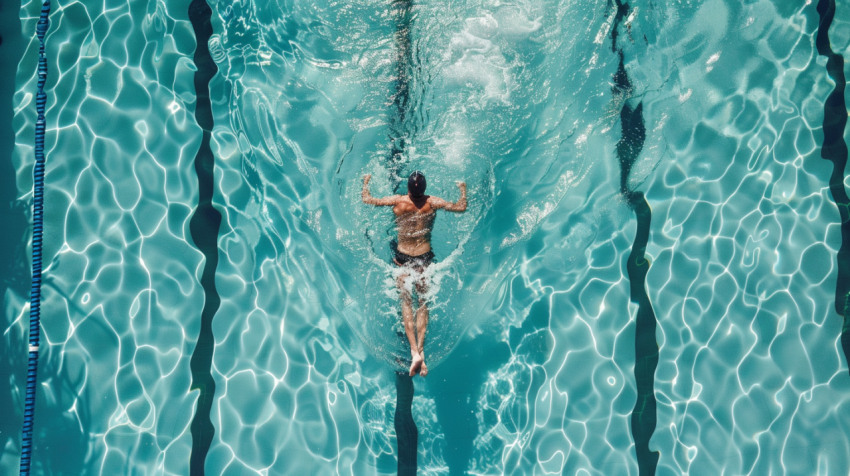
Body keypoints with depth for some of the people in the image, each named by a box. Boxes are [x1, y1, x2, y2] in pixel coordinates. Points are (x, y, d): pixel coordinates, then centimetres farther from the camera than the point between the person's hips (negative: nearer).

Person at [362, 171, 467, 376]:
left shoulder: (398, 202, -12)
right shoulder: (432, 203, -9)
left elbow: (367, 200, -1)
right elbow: (461, 207, 0)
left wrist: (366, 182, 18)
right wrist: (463, 188, 19)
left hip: (402, 256, -1)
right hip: (424, 255, 1)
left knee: (406, 302, 0)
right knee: (423, 303, 8)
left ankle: (414, 352, -14)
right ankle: (421, 350, -2)